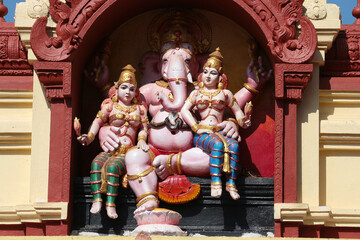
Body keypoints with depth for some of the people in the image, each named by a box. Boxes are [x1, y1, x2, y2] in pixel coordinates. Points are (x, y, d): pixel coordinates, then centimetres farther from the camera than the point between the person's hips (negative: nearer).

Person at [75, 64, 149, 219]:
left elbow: (143, 129, 15)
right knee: (96, 163, -32)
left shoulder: (139, 109, 17)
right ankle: (97, 200, -40)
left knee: (113, 166, -34)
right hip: (109, 150, 1)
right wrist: (89, 137, -10)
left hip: (127, 151, -1)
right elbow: (98, 121, 6)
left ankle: (111, 204, -39)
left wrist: (141, 140, -7)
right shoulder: (109, 105, 13)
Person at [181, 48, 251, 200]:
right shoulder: (196, 93, 16)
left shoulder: (225, 94, 18)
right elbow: (185, 110, 6)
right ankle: (215, 183, -45)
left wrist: (242, 121, -2)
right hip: (202, 135, -1)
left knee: (234, 145, -34)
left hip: (219, 132, 2)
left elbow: (237, 111, 21)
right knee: (218, 144, -37)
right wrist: (197, 128, -7)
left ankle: (231, 183, -35)